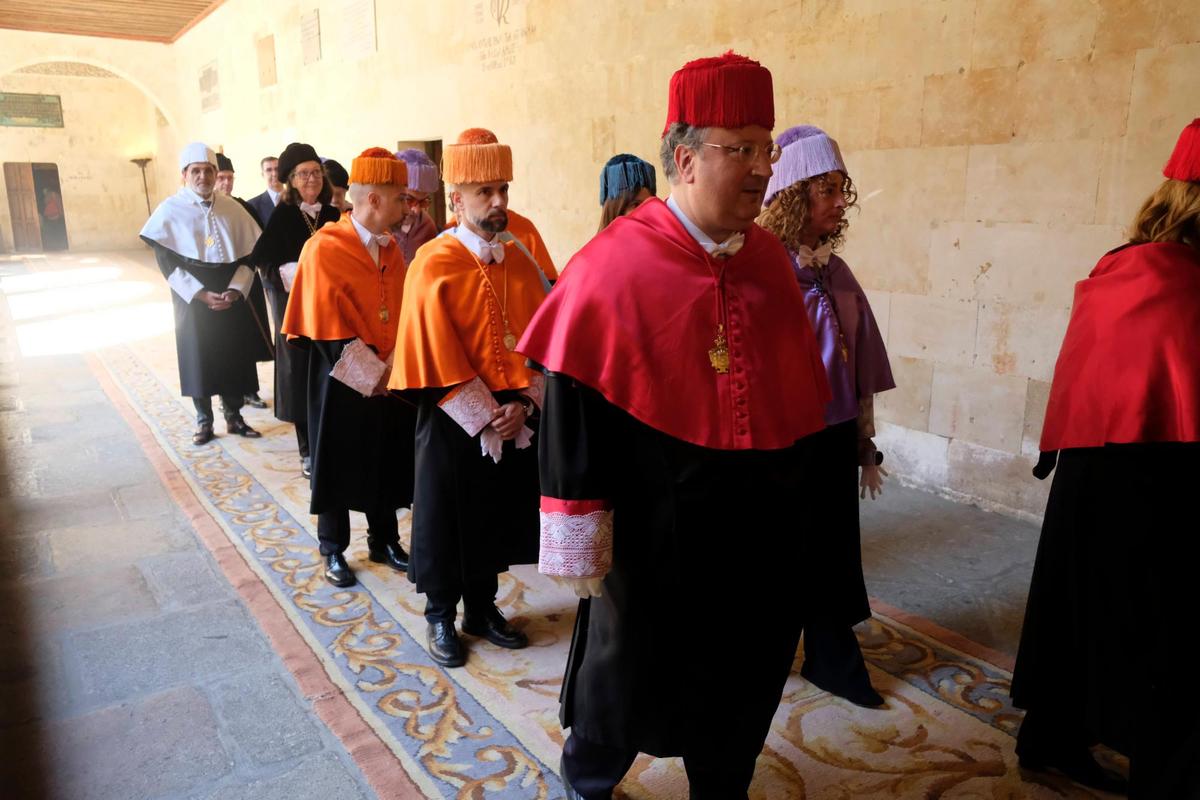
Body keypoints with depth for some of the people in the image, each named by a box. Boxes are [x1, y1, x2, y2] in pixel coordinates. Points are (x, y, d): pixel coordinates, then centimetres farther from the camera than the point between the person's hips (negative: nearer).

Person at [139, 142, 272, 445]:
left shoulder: (232, 209, 2)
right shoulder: (170, 210, -4)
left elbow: (249, 254, 2)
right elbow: (167, 262, -7)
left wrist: (234, 290, -11)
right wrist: (202, 294, -16)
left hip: (231, 297, 2)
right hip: (193, 299, -2)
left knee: (235, 356, 6)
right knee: (199, 358, 4)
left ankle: (234, 416, 21)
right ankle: (204, 421, 18)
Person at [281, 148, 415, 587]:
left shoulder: (391, 249, 5)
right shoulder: (322, 250, -15)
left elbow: (403, 313, 8)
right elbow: (328, 329, -17)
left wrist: (393, 367, -3)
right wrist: (371, 374, -16)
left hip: (388, 380, 6)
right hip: (343, 383, -5)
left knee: (386, 463, 14)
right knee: (338, 465, 9)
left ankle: (383, 541, 32)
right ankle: (333, 550, 26)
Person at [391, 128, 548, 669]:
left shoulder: (521, 262, 3)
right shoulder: (433, 266, -12)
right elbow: (438, 359, -15)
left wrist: (523, 404, -10)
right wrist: (483, 418, -16)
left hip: (514, 418, 5)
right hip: (452, 419, -4)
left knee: (497, 515, 15)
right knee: (447, 518, 9)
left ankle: (483, 607, 34)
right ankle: (441, 617, 28)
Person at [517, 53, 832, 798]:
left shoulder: (770, 259, 2)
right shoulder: (615, 262, -15)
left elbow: (802, 389, 10)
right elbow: (573, 403, -14)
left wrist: (798, 503, 13)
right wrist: (579, 529, -13)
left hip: (761, 527, 5)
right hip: (654, 529, -5)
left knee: (744, 674, 20)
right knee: (631, 670, 16)